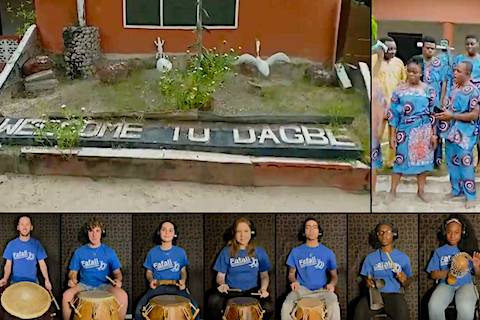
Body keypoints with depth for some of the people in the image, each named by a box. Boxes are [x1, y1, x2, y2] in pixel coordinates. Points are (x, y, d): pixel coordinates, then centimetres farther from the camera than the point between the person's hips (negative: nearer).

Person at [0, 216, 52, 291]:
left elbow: (42, 263, 1)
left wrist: (47, 280, -10)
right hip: (15, 283, 0)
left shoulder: (36, 244, -1)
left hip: (33, 282, 0)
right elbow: (8, 264, 4)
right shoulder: (12, 244, 1)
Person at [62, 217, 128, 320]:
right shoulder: (79, 252, 8)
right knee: (66, 296, -32)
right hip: (84, 286, 1)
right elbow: (73, 271, 14)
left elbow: (117, 272, 11)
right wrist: (72, 279, -9)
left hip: (104, 286, 0)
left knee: (122, 296, -32)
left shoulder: (109, 252, 7)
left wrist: (118, 279, -12)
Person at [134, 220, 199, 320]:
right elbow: (149, 272, 16)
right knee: (140, 308, -28)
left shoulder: (180, 252, 7)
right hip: (157, 287, 0)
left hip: (176, 287, 0)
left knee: (194, 308, -27)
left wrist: (183, 280, -5)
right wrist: (151, 280, -6)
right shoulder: (152, 252, 7)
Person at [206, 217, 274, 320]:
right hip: (231, 290, -1)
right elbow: (220, 276, 7)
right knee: (214, 300, -33)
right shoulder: (227, 252, 4)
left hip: (252, 291, 1)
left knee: (268, 308, -29)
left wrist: (263, 288, -10)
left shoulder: (259, 252, 6)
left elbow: (264, 275, 11)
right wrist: (222, 284, -17)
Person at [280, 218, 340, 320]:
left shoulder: (328, 253, 7)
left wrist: (332, 284, -9)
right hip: (301, 289, 0)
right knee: (286, 306, -30)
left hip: (322, 290, 0)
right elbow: (291, 273, 16)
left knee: (334, 307, -33)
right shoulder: (296, 251, 8)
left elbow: (334, 275, 14)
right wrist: (294, 281, -8)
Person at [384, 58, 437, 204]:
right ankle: (393, 191, 14)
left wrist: (434, 134, 0)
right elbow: (393, 113, 1)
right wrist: (393, 134, -1)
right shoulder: (399, 91, -1)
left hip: (423, 131, 0)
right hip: (405, 130, 0)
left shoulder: (428, 90, 0)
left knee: (422, 159, 7)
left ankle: (421, 191, 21)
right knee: (400, 159, 4)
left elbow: (433, 113, 3)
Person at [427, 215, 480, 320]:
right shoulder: (439, 251, 14)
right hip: (445, 285, 1)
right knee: (433, 306, -33)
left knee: (465, 308, -36)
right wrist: (448, 272, -12)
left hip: (465, 284, -1)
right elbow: (433, 274, 7)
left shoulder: (468, 250, 12)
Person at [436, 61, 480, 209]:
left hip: (464, 134, -8)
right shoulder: (454, 88, 9)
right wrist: (442, 114, 1)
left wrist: (452, 116, -19)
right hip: (451, 132, 8)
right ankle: (456, 189, 30)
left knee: (465, 164, -3)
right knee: (452, 162, 15)